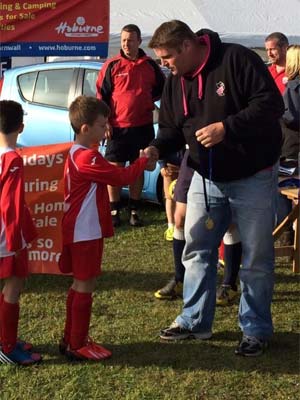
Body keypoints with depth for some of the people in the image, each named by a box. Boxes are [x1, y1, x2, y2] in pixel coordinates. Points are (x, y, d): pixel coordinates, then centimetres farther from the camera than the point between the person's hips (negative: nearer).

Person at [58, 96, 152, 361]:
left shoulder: (77, 154, 13)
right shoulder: (87, 158, -21)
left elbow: (112, 175, 14)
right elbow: (121, 177, -17)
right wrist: (144, 161, -6)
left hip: (79, 230, 11)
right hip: (86, 232, -11)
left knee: (80, 284, 17)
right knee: (85, 285, -2)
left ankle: (71, 339, 26)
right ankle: (78, 346, 6)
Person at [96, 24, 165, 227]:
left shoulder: (150, 65, 5)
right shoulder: (112, 65, -1)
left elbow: (162, 89, 20)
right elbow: (102, 96, 1)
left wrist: (149, 100, 4)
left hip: (143, 127, 2)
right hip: (118, 127, -2)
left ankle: (134, 211, 18)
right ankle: (114, 211, 11)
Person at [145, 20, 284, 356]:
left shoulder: (236, 60, -20)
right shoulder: (175, 81, 2)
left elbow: (270, 104, -24)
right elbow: (172, 128, 8)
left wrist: (227, 127, -31)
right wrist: (157, 148, -13)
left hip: (252, 177, -6)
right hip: (206, 178, 6)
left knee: (256, 257, 4)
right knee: (197, 250, 11)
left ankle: (256, 330, 17)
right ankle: (195, 321, 25)